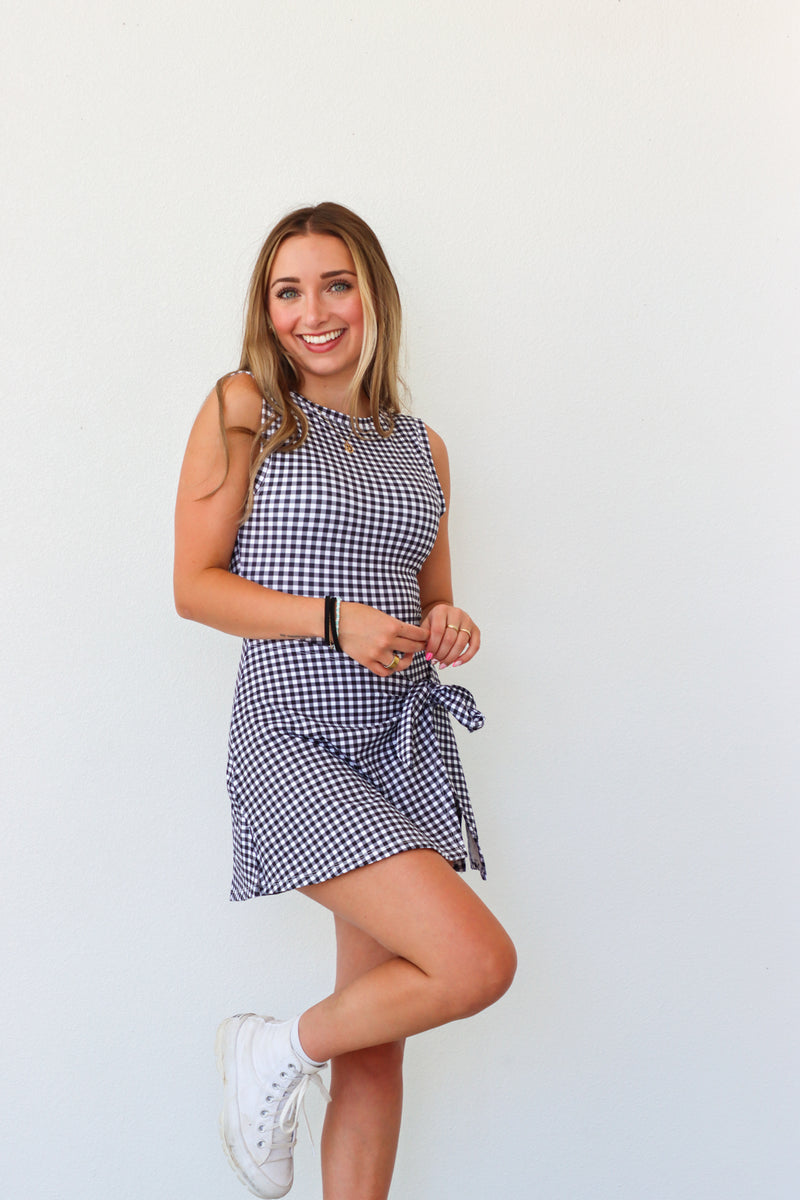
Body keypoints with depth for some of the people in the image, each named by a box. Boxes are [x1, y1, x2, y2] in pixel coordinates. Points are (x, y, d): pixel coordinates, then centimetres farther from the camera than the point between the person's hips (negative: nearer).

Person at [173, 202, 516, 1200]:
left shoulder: (421, 447, 14)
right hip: (295, 737, -5)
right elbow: (196, 585, -4)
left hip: (407, 742, 6)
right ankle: (275, 1055, 8)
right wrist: (333, 620, -16)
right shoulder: (244, 409, 0)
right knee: (477, 961, -17)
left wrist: (450, 627, -1)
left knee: (378, 1045, 9)